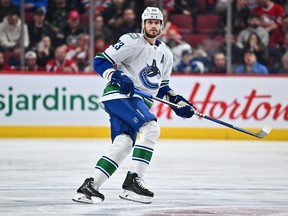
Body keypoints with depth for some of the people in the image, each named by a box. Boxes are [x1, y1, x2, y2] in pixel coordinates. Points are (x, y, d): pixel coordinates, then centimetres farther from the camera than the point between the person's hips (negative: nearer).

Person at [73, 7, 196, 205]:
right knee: (151, 128, -24)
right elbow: (100, 61, -9)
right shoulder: (132, 42, -7)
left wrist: (177, 102, 11)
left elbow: (161, 86, 26)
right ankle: (133, 181, -22)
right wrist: (117, 77, -24)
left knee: (124, 144, -9)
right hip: (120, 94, -8)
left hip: (139, 101, 8)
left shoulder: (166, 54, 17)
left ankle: (90, 187, -9)